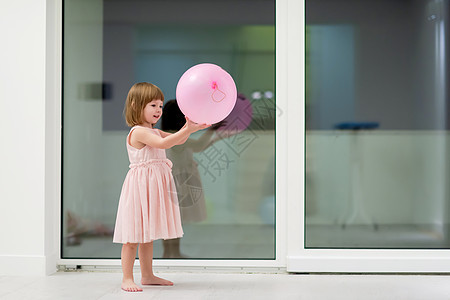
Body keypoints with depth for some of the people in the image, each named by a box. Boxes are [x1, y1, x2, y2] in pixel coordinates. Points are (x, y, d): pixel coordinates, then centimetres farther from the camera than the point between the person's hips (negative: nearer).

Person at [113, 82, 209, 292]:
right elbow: (163, 143, -26)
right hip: (140, 186, -9)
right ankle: (127, 278, -2)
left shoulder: (154, 132, 16)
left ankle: (147, 275, 23)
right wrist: (187, 130, -30)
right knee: (133, 234, -6)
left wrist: (188, 127, -4)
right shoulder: (138, 132, -14)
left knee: (147, 234, 15)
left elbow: (177, 140, 14)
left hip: (154, 187, 10)